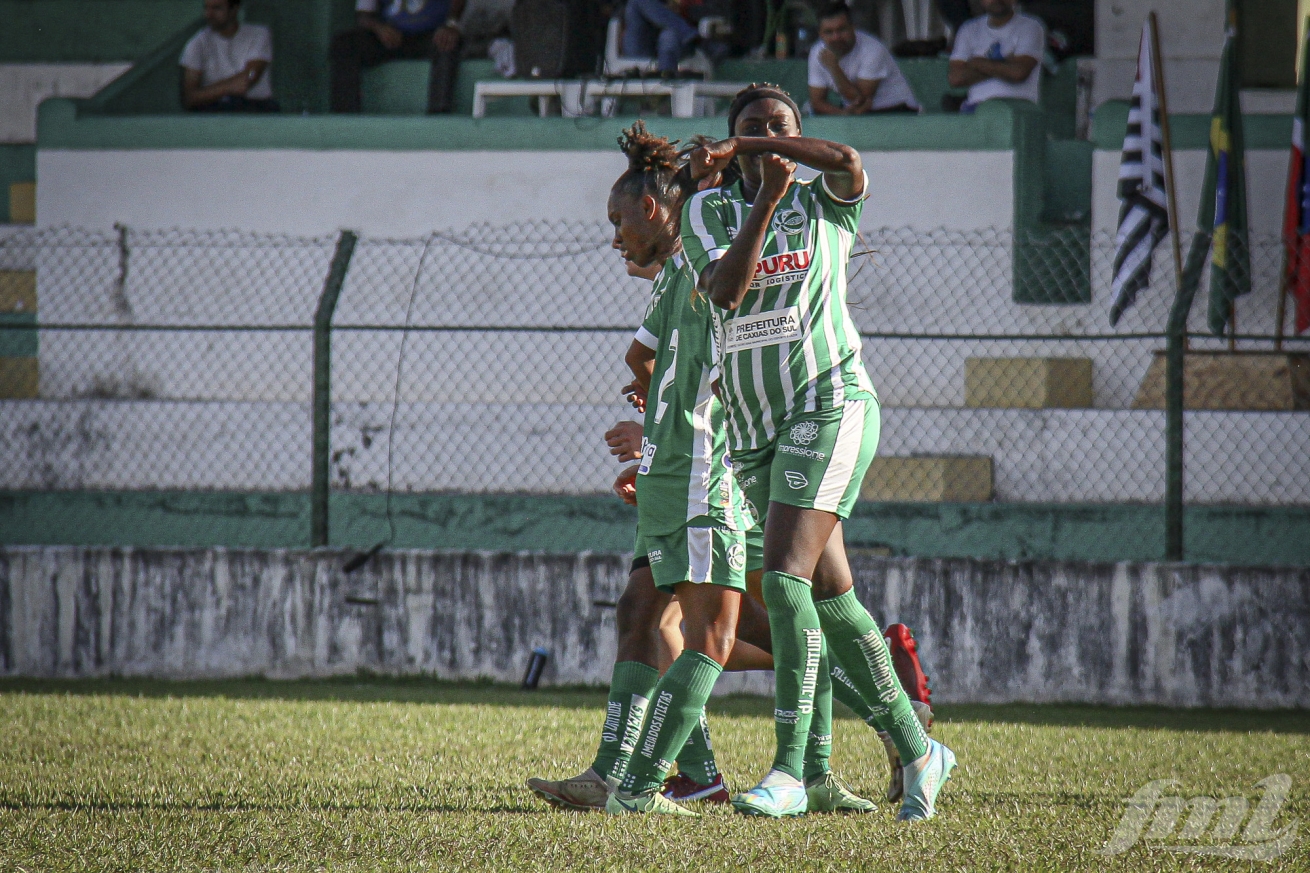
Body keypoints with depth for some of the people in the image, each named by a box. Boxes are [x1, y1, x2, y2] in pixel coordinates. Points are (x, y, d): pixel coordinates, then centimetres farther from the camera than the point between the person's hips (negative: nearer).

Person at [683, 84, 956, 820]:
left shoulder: (826, 203, 4)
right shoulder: (708, 210, 11)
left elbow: (848, 161, -20)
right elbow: (723, 289, -9)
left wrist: (735, 149, -16)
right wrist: (765, 199, -17)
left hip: (829, 405, -5)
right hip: (754, 426, 5)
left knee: (786, 577, -19)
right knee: (831, 596, 7)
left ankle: (791, 771, -21)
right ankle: (918, 752, 17)